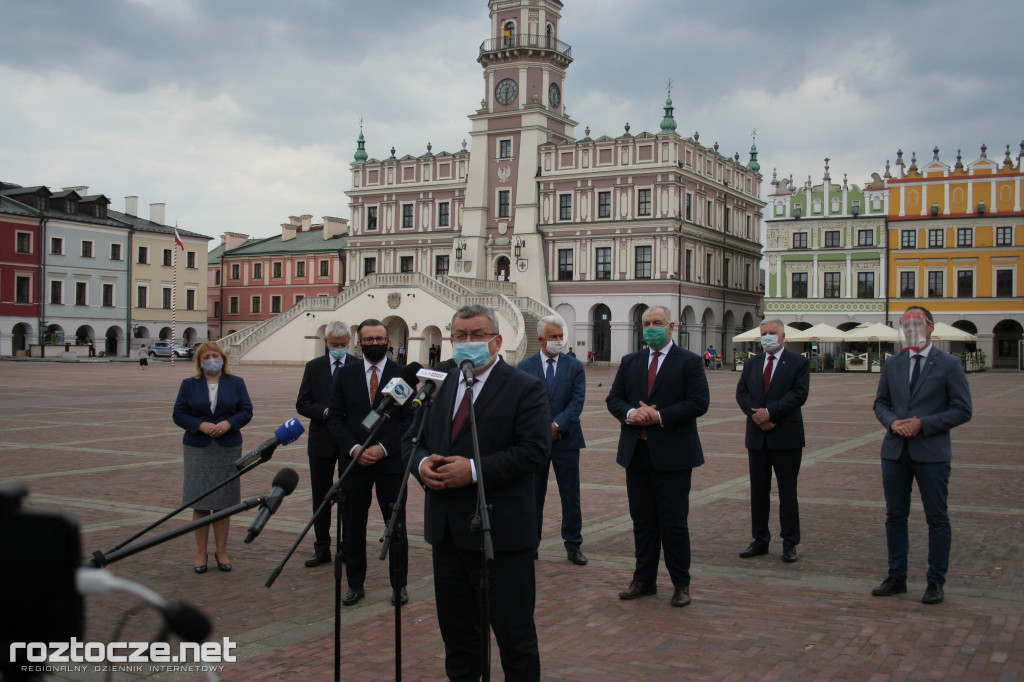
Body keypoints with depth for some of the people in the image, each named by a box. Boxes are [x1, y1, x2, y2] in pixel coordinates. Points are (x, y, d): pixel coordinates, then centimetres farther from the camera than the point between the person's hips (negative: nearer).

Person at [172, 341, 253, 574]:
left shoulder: (236, 383, 7)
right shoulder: (189, 385, 6)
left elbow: (246, 411, 3)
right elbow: (179, 414, 0)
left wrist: (229, 423, -15)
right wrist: (201, 425, -16)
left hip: (228, 449, 0)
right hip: (198, 450, 0)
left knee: (223, 503, 4)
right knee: (200, 504, 1)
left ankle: (221, 551, 14)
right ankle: (201, 553, 10)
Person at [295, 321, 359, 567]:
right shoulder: (313, 367, 6)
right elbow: (302, 404, 2)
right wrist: (325, 412, -15)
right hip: (322, 441, 2)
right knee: (321, 496, 8)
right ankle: (322, 549, 17)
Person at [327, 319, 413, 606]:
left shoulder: (403, 374, 0)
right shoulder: (345, 375, 6)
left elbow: (410, 418, -4)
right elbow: (335, 416, 3)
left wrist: (384, 448, -13)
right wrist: (353, 448, -11)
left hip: (391, 462, -2)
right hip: (354, 461, 2)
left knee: (396, 526, 5)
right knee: (352, 526, 7)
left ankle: (399, 585, 17)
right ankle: (355, 584, 20)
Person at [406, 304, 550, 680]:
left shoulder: (526, 389, -8)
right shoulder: (439, 386, 12)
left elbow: (535, 451, -17)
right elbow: (412, 438, 15)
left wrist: (475, 469, -24)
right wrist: (422, 463, -8)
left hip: (501, 533, -6)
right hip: (447, 532, 6)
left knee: (514, 635, 5)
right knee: (456, 630, 19)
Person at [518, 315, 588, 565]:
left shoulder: (575, 366, 3)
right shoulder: (525, 367, 3)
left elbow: (577, 401, -5)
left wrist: (557, 425, -16)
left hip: (566, 439, 0)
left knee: (571, 496, 4)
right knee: (533, 495, 7)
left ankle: (573, 545, 14)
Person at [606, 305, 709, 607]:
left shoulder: (688, 361, -2)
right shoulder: (630, 362, 13)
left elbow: (699, 402, -11)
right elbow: (614, 398, 10)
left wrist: (660, 416, -18)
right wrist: (630, 413, -12)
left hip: (673, 455, -5)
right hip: (636, 454, 5)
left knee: (674, 522, 0)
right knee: (642, 520, 11)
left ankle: (681, 584, 13)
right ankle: (644, 580, 22)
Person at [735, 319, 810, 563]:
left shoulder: (798, 362, -1)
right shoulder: (751, 364, 13)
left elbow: (799, 394, -12)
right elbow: (741, 393, 4)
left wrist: (770, 412, -18)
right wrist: (756, 415, -12)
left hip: (786, 436, -4)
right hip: (757, 436, 4)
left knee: (787, 490, 1)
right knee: (758, 490, 8)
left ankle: (790, 543, 8)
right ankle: (760, 540, 17)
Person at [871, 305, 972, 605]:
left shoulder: (949, 364, -3)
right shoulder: (892, 364, 10)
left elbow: (962, 410, -7)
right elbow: (880, 403, 14)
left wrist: (922, 424, -15)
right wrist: (892, 422, -8)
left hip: (932, 453, -4)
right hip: (895, 451, 4)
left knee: (937, 519, 2)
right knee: (895, 515, 9)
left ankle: (936, 582, 12)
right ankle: (896, 577, 20)